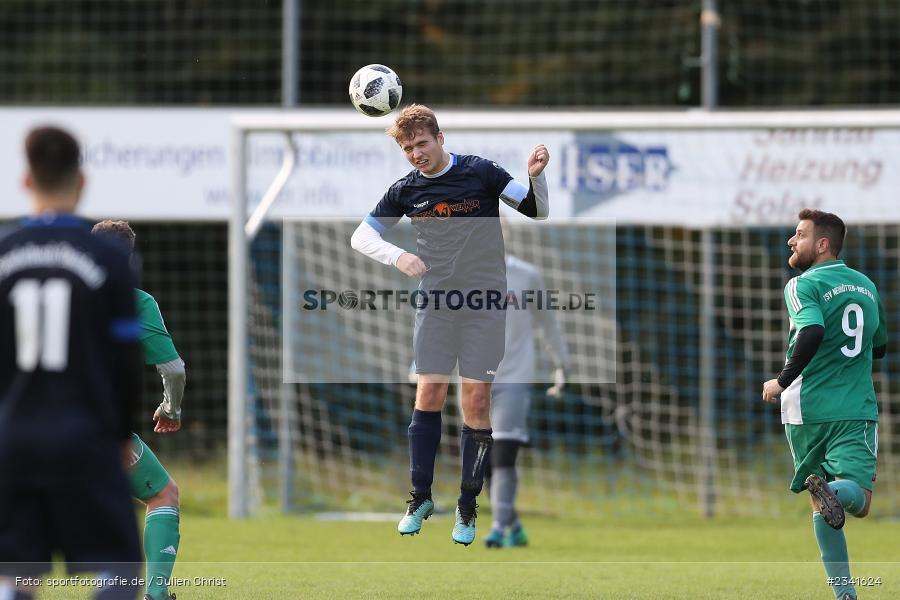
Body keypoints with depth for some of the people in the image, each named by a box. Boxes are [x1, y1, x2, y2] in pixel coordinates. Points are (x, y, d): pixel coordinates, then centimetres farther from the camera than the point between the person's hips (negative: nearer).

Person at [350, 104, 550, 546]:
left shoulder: (481, 173, -4)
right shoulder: (406, 190, 3)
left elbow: (538, 212, -1)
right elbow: (361, 236, 6)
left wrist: (535, 177, -21)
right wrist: (397, 257, -13)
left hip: (483, 304, -2)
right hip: (434, 304, 2)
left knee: (476, 401, -4)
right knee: (429, 395, -1)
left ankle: (467, 508, 6)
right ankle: (420, 497, 11)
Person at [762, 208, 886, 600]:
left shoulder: (804, 286, -9)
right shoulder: (866, 286, 12)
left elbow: (812, 333, -27)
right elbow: (880, 347, 23)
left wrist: (782, 381, -18)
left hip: (809, 409, -3)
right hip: (858, 410, 3)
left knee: (822, 508, 10)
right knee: (858, 500, -4)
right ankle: (836, 491, -39)